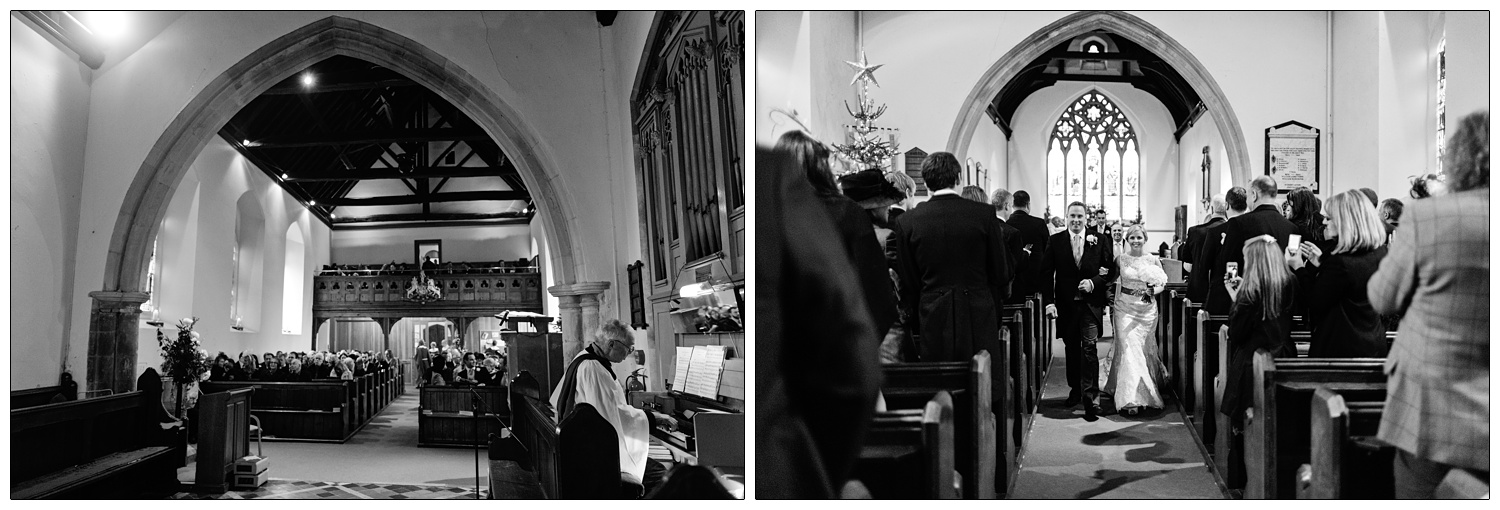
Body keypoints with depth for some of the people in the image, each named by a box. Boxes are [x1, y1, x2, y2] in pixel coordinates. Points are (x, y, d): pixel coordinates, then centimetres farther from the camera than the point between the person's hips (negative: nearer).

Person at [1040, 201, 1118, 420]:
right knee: (1071, 349, 13)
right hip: (1066, 304, 2)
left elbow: (1112, 271, 6)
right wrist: (1049, 302, -9)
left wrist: (1094, 282, -12)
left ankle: (1090, 400, -9)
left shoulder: (1099, 241, 2)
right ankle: (1075, 391, 30)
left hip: (1090, 303, -2)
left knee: (1090, 349, -10)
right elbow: (1046, 273, 0)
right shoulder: (1055, 241, 2)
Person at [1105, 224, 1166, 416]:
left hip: (1147, 309, 1)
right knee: (1128, 350, -10)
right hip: (1125, 308, -1)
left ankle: (1147, 391, 33)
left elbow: (1163, 283, 5)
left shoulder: (1153, 260, 2)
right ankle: (1130, 399, -12)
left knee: (1144, 350, 11)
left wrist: (1153, 290, -14)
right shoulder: (1120, 259, 1)